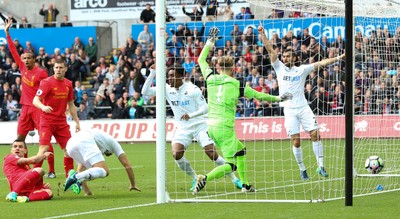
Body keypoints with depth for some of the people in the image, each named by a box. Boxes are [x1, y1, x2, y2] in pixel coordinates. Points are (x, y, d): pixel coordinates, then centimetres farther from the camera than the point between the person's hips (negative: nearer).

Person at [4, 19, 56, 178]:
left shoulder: (41, 73, -9)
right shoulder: (22, 68, 8)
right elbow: (13, 51, 12)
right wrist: (7, 32, 11)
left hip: (38, 108, -7)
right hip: (25, 107, 7)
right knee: (20, 139, 3)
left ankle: (51, 170, -3)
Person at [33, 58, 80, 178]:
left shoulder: (68, 84, 8)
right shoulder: (47, 82, -10)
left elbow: (71, 105, 17)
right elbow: (35, 100, -17)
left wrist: (77, 122, 15)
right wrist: (43, 107, -39)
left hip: (61, 121, 6)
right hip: (47, 121, -6)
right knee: (44, 148, -18)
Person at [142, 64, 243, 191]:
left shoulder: (192, 89, -13)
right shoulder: (167, 89, 0)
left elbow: (205, 108, -14)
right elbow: (145, 92, -1)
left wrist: (190, 115, -30)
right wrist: (152, 74, -13)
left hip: (200, 125, -4)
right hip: (183, 128, 4)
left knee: (212, 154, -13)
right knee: (176, 154, -18)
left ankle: (234, 179, 3)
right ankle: (195, 179, 1)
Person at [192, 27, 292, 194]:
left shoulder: (211, 79, 5)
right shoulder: (236, 85, -4)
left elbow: (201, 60, 23)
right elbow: (258, 95, 8)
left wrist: (210, 42, 31)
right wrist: (277, 99, 22)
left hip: (211, 125, 6)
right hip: (225, 127, -6)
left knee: (241, 150, 26)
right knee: (231, 165, -4)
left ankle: (245, 185, 29)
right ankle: (205, 178, -28)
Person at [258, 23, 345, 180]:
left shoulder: (302, 70, 7)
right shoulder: (279, 68, 6)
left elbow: (319, 64, 3)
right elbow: (270, 50, 1)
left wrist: (337, 59, -5)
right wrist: (262, 34, -6)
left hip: (303, 107, 1)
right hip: (289, 109, -1)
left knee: (315, 134, -9)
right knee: (295, 140, -5)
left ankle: (320, 166, -5)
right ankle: (302, 169, 7)